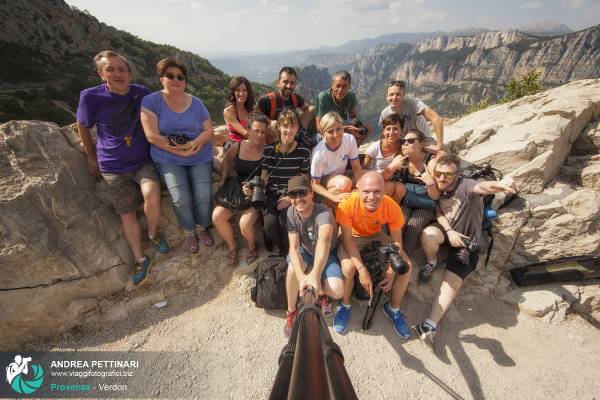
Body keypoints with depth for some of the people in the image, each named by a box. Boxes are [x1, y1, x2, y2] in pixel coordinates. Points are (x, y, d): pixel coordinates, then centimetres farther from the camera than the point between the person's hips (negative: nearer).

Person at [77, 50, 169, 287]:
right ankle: (141, 260, 21)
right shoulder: (91, 97, -10)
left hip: (143, 161, 0)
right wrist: (92, 157, 11)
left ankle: (153, 233, 6)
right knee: (127, 214, 5)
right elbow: (83, 127, 6)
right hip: (113, 168, 0)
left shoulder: (142, 93, -6)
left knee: (152, 197, -26)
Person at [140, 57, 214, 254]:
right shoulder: (150, 101, -4)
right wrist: (180, 151, -18)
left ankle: (202, 228, 17)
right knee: (181, 199, -16)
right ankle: (189, 232, 13)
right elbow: (152, 136, -12)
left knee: (203, 196, -13)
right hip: (169, 159, -2)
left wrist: (193, 144, -18)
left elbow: (209, 131, 1)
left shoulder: (196, 103, 5)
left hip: (200, 158, 2)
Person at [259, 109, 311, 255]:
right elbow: (263, 177, 6)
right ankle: (282, 248, 14)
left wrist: (291, 197, -14)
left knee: (285, 220, -28)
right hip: (273, 193, 2)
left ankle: (290, 250, 7)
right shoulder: (269, 150, 4)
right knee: (269, 224, -22)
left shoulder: (303, 152, -1)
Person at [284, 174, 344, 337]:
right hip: (305, 252, 2)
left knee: (337, 291, -27)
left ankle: (321, 292, 12)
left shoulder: (324, 213, -32)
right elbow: (294, 247, -26)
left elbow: (324, 241, -52)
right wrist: (301, 277, -44)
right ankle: (291, 312, -6)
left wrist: (314, 275, -69)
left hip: (326, 256, -2)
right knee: (293, 267, -32)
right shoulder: (291, 212, -19)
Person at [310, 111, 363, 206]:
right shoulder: (319, 153, -32)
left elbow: (356, 167, -9)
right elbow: (315, 184, -23)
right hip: (322, 181, -5)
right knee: (345, 183, -35)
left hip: (340, 175, 5)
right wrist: (335, 197, -36)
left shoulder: (350, 139, -21)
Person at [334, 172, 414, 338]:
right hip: (353, 237, -2)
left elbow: (397, 241, -14)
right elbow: (347, 239, -25)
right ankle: (345, 306, 2)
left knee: (406, 266, -13)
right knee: (348, 267, -30)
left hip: (377, 236, 3)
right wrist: (362, 269, -32)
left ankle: (394, 308, 13)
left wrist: (391, 271, -22)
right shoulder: (348, 204, -33)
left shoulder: (392, 207, -26)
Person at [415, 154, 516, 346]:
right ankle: (431, 264, -2)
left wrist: (495, 185, -71)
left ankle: (430, 324, -5)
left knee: (452, 282, -14)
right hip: (447, 231, 4)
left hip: (466, 242, -3)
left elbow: (482, 186, -46)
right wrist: (449, 231, -20)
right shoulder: (437, 187, -6)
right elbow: (438, 211, -2)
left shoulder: (465, 186, -23)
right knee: (428, 234, -33)